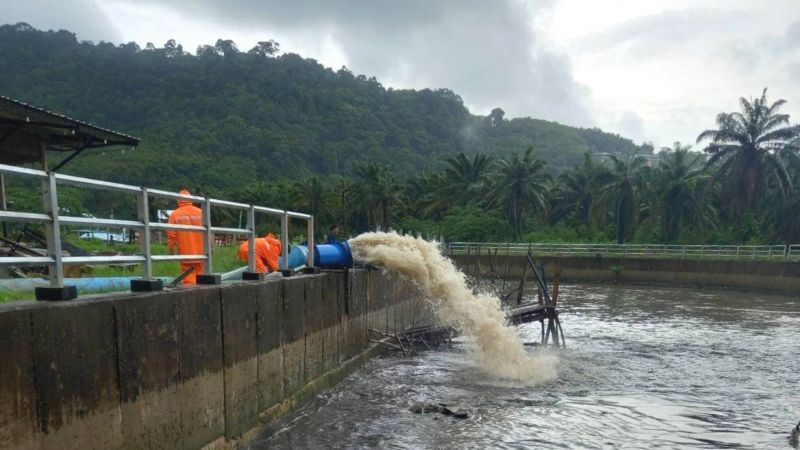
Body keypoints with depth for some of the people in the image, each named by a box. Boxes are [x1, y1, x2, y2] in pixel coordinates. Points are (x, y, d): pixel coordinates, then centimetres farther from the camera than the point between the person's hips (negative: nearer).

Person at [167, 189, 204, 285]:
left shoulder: (174, 214, -4)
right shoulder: (201, 212, -1)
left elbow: (171, 234, -5)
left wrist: (171, 249, 6)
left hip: (185, 253, -2)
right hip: (200, 252, 2)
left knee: (188, 277, 1)